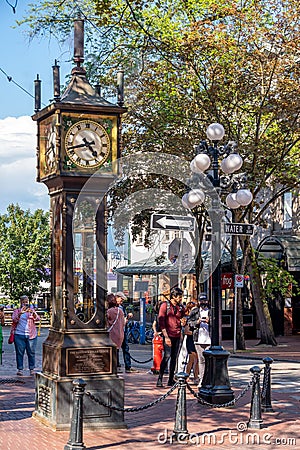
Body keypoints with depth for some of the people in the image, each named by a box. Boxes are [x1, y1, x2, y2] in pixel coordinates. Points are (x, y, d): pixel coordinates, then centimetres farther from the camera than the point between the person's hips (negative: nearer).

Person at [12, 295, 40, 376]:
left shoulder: (32, 310, 11)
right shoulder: (17, 311, 9)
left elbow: (38, 319, -4)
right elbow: (14, 320, -8)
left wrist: (33, 313, -25)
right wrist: (20, 313, -25)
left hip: (31, 335, 1)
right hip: (19, 335, -1)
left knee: (31, 353, 1)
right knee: (19, 352, -1)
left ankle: (32, 369, 8)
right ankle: (20, 369, 5)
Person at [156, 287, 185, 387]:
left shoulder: (181, 307, 13)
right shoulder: (165, 305, -2)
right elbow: (161, 321, -6)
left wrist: (183, 322, 0)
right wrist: (166, 336, -13)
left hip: (177, 335, 5)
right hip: (168, 335, -5)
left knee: (174, 357, 5)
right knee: (167, 356, -14)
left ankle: (171, 380, 10)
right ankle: (160, 378, -7)